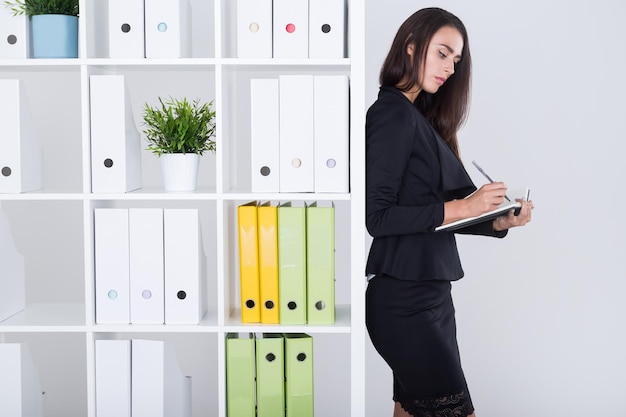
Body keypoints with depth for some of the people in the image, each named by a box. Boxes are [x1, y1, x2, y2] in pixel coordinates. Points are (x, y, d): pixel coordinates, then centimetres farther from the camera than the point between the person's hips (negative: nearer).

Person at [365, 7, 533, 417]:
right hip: (403, 301, -9)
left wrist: (498, 222, 0)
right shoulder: (394, 114, -11)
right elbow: (375, 216, -19)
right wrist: (458, 208, -18)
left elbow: (434, 215, 11)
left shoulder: (420, 118, 13)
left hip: (431, 293, 9)